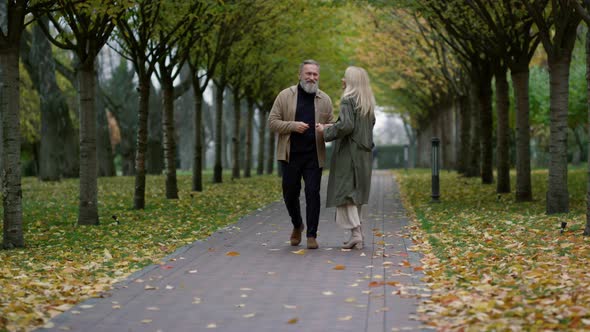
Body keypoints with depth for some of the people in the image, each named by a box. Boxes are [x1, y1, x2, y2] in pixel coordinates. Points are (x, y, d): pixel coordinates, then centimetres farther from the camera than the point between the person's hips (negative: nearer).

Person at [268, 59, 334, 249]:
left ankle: (311, 235, 4)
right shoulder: (285, 96, 1)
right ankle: (297, 226, 34)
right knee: (290, 193, 8)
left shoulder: (325, 100, 8)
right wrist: (293, 126, -15)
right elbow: (272, 122, 0)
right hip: (291, 155, 0)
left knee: (313, 194, -3)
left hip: (314, 156, 0)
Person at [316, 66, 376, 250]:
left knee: (345, 192, -6)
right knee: (356, 193, 13)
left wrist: (326, 130, -9)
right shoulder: (368, 102, 13)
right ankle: (357, 235, 13)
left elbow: (346, 125, -24)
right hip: (364, 153, 8)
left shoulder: (348, 100, -12)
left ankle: (356, 233, -15)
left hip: (349, 152, -8)